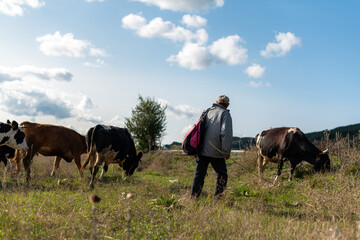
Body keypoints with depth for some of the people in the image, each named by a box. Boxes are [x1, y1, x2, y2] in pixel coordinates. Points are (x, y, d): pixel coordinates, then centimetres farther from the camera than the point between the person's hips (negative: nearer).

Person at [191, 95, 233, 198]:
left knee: (199, 174, 11)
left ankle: (194, 196, 9)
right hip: (215, 151, -5)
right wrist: (227, 152, -11)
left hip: (201, 150, 5)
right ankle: (218, 196, 7)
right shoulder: (225, 113, -4)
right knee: (222, 174, 9)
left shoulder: (207, 112, 14)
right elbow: (226, 133, -15)